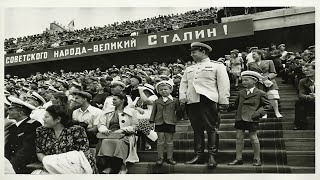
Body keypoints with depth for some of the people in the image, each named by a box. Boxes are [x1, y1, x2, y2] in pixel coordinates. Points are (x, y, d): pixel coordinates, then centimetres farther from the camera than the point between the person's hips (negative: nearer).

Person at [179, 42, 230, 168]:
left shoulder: (217, 66, 9)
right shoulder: (189, 69, 25)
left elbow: (223, 84, 1)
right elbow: (183, 84, 21)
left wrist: (223, 101, -8)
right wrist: (182, 96, 3)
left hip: (208, 100, -5)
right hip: (192, 101, 5)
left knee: (211, 128, -6)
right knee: (197, 129, 6)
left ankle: (212, 156, 0)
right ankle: (198, 155, 11)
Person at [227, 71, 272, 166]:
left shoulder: (260, 93, -2)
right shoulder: (241, 93, 11)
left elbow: (268, 105, 1)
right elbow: (236, 104, 25)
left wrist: (259, 112, -10)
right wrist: (238, 112, 11)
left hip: (252, 119, -4)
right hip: (240, 118, 5)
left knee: (253, 138, 3)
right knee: (239, 138, 5)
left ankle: (257, 159, 19)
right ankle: (238, 158, 13)